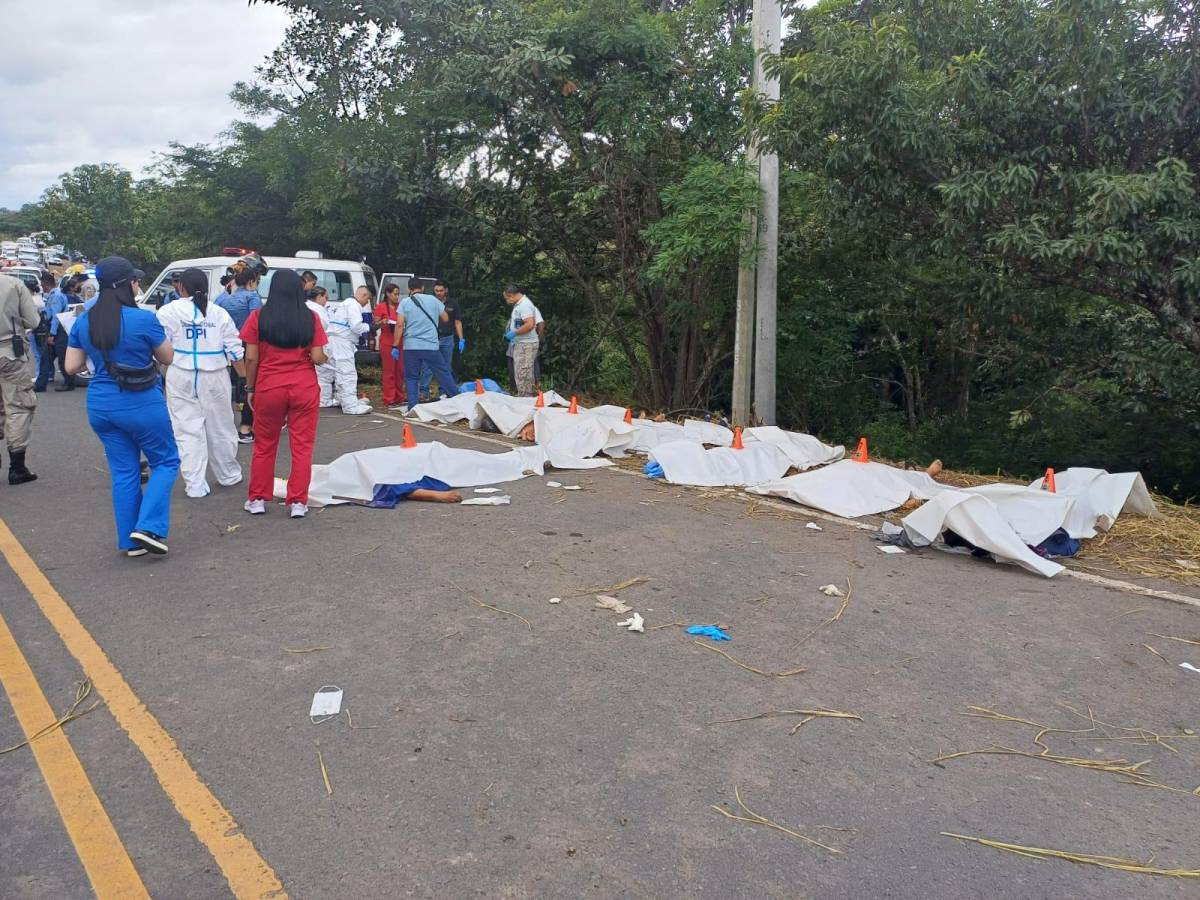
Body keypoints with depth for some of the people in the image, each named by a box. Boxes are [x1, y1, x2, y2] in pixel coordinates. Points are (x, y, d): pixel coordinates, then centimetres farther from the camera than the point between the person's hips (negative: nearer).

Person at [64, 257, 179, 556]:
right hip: (142, 404, -5)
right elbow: (168, 358, -3)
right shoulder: (144, 319, -15)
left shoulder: (84, 322, 2)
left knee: (123, 472, 13)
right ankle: (149, 527, -4)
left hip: (101, 405, 5)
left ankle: (130, 542, 19)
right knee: (166, 462, 11)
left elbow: (72, 367, 6)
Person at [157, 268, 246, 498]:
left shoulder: (168, 312, -4)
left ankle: (195, 485, 3)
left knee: (188, 431, 3)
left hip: (181, 378, -1)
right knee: (220, 428, 14)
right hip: (214, 377, 1)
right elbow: (235, 350, 2)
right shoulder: (219, 313, 1)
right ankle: (229, 475, 30)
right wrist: (245, 377, 10)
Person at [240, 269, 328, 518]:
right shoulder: (311, 318, -3)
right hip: (304, 388, 0)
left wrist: (250, 388, 7)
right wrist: (325, 357, 15)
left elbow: (251, 357, -3)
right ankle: (298, 502, 8)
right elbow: (318, 358, -6)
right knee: (302, 446, 7)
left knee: (264, 445, 14)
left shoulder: (258, 317, -3)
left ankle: (257, 499, 21)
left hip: (269, 388, 1)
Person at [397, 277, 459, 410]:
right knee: (444, 373, 11)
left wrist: (395, 346, -4)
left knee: (411, 377, 7)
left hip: (411, 346, -1)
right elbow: (445, 318, 14)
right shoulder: (433, 300, 5)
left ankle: (413, 407, 2)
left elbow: (400, 325, -7)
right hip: (431, 346, 1)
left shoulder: (405, 302, 1)